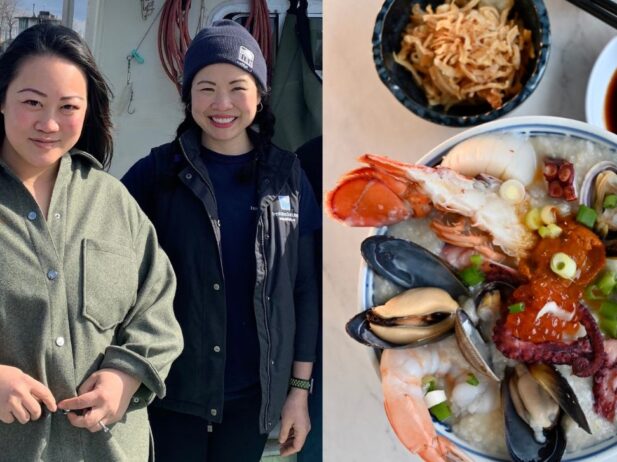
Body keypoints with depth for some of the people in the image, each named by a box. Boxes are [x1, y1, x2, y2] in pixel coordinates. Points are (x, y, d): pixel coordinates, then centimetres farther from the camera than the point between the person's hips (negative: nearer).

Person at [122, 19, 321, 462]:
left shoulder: (286, 175, 0)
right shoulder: (159, 171, -5)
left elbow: (304, 288, 3)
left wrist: (300, 389, 2)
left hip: (255, 392, 2)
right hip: (174, 390, -1)